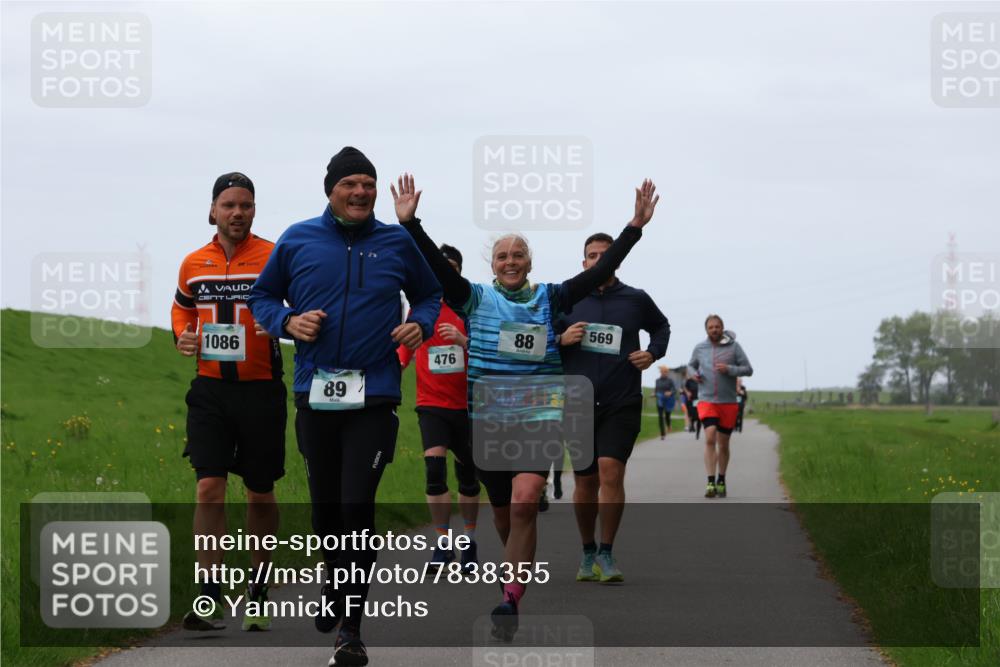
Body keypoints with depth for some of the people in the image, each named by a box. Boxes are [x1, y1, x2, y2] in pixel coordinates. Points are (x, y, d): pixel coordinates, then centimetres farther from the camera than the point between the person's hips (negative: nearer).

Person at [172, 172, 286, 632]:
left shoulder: (273, 257, -5)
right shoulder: (193, 264, 7)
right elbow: (181, 307, 24)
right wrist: (182, 336, 4)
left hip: (261, 388, -2)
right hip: (210, 388, 2)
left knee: (260, 494, 9)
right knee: (209, 487, -9)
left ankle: (258, 593, 25)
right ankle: (209, 598, -8)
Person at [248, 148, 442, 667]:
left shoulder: (398, 243, 3)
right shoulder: (297, 240, 3)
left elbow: (429, 294, 18)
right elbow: (262, 296, 14)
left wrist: (420, 324, -3)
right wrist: (288, 322, -7)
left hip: (373, 396, -2)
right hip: (314, 392, 2)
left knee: (356, 507, -12)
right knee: (324, 505, 13)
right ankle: (335, 586, 42)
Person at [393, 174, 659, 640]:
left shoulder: (550, 298, 6)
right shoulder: (476, 299, 5)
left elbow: (599, 272, -1)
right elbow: (437, 266, -8)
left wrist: (634, 227, -10)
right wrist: (410, 224, -21)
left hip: (538, 414, -2)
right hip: (488, 417, 2)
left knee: (524, 502, -20)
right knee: (502, 509, 12)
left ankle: (510, 602, -22)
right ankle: (518, 571, 40)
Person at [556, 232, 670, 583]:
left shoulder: (636, 300, 6)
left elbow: (661, 326, 25)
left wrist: (654, 353, 6)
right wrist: (561, 339, -8)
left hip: (622, 403, -1)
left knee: (610, 468, -18)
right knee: (585, 481, 7)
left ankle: (606, 554, -9)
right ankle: (587, 553, 25)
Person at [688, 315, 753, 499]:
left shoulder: (733, 346, -1)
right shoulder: (700, 348, 5)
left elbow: (748, 369, -1)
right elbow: (691, 365, 22)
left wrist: (729, 369, -17)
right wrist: (693, 373, -1)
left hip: (728, 402, 0)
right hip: (707, 401, 0)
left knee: (723, 444, 9)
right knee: (710, 438, -18)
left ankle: (721, 481, 26)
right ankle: (711, 483, -21)